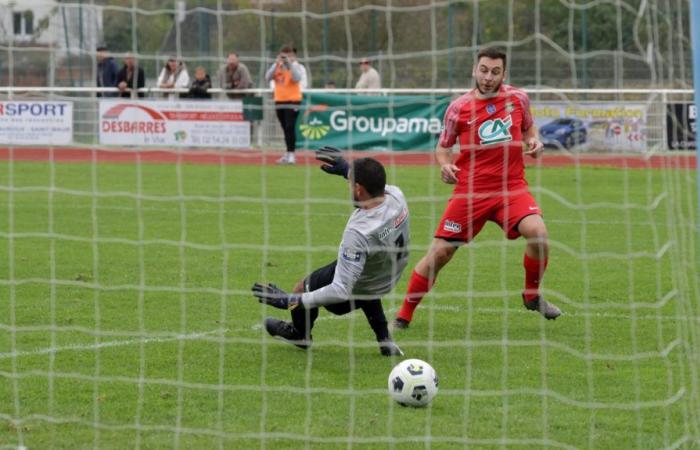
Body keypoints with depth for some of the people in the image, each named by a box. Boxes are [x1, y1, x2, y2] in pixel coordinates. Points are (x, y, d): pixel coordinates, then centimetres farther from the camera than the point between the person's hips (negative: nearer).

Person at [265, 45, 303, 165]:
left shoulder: (294, 65, -3)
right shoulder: (277, 66, 10)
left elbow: (297, 78, -20)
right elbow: (268, 78, -3)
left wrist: (289, 64, -23)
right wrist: (276, 64, -13)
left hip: (292, 100, -5)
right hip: (279, 101, 5)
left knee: (290, 127, -13)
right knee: (285, 129, 12)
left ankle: (291, 154, -15)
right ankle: (288, 154, 19)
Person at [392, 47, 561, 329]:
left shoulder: (518, 99, 2)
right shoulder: (458, 108, -2)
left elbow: (528, 127, 21)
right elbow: (443, 146, 10)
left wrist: (534, 142, -2)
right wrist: (445, 165, -12)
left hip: (511, 187, 1)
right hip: (470, 190, -1)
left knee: (538, 233, -25)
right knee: (439, 253, -3)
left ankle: (532, 296, 1)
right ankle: (404, 316, 13)